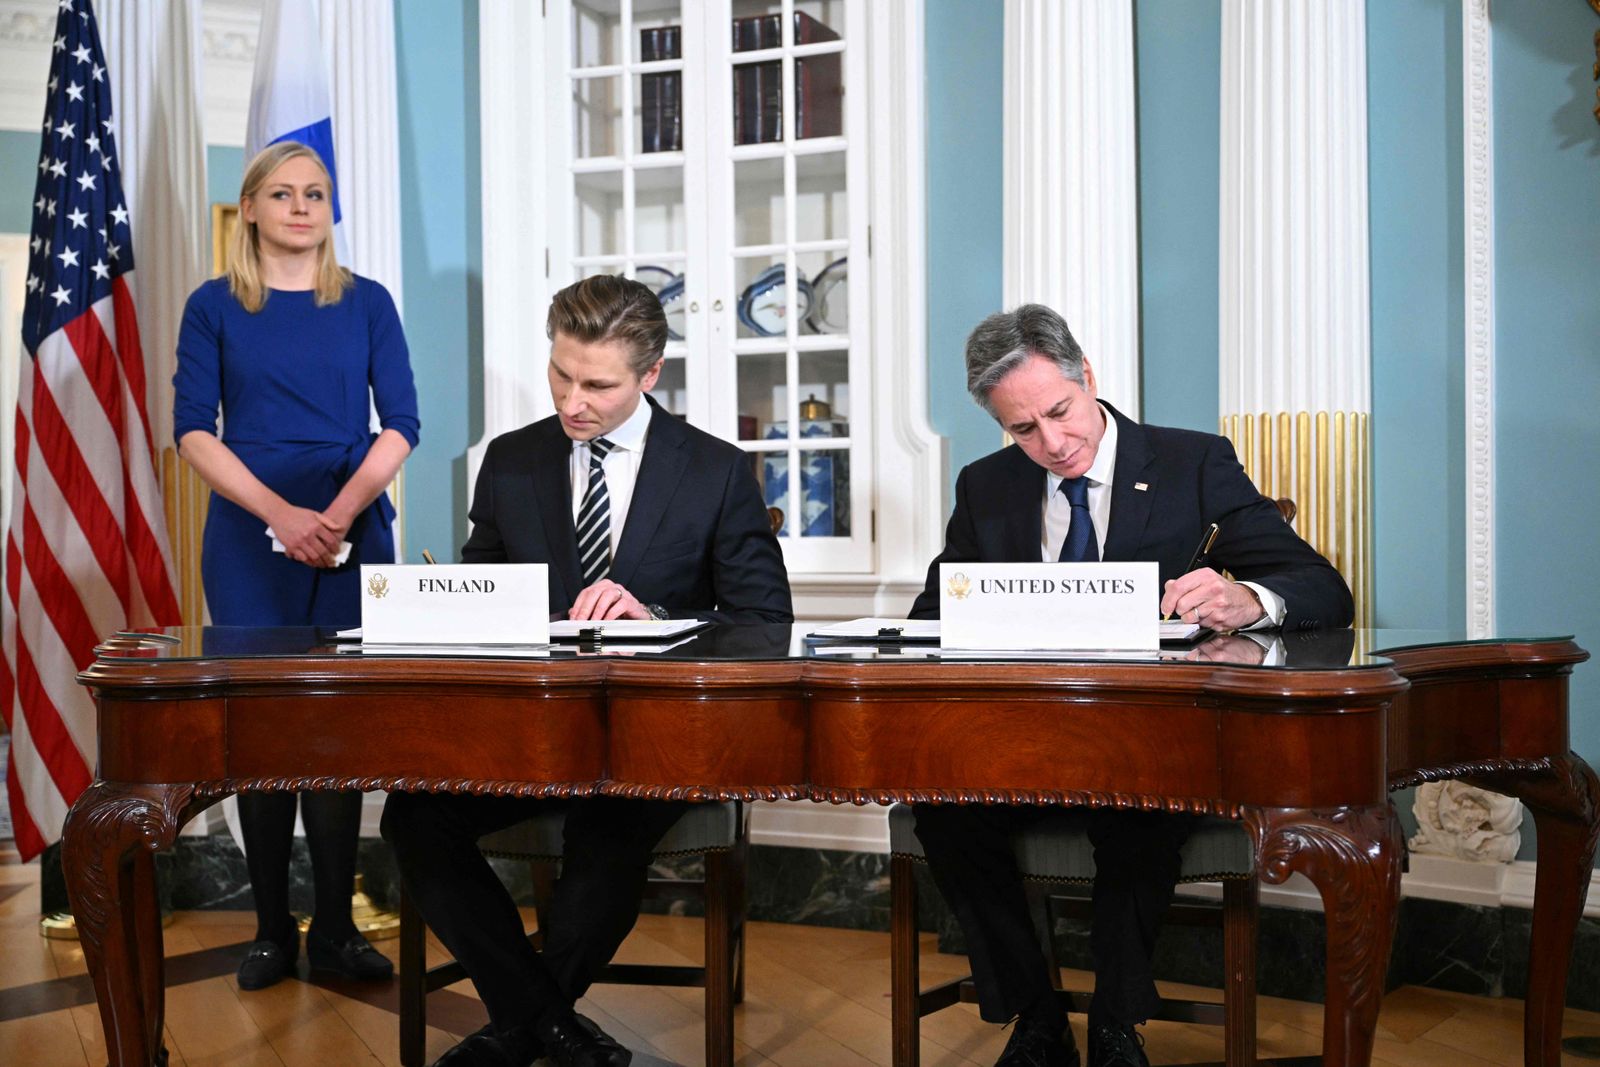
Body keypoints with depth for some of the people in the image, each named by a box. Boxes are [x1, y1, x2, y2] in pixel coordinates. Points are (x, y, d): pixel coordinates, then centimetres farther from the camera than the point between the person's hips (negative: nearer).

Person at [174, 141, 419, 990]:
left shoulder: (366, 302, 8)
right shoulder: (213, 306, 6)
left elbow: (400, 423, 2)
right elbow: (192, 430, -1)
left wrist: (341, 513, -12)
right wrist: (282, 514, -13)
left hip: (352, 538, 1)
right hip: (249, 540, 0)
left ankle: (334, 927, 11)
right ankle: (272, 928, 13)